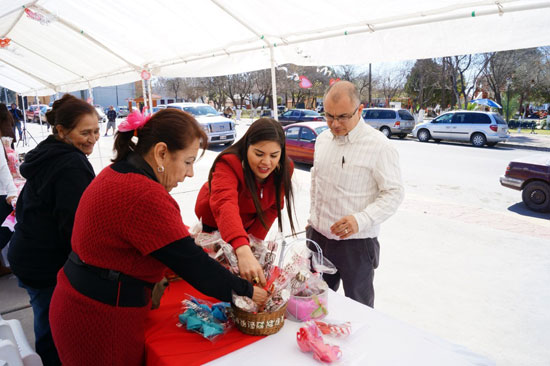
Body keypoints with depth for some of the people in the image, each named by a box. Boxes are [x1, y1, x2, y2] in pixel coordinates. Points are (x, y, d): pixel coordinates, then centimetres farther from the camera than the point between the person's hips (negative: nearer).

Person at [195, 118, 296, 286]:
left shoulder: (284, 168, -23)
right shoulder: (229, 164, -40)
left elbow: (272, 208, -13)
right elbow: (224, 205, -59)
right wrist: (243, 250, -75)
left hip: (248, 224, 4)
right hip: (214, 223, -3)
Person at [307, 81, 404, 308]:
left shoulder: (379, 146, -14)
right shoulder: (323, 139, 6)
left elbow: (393, 194, -13)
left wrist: (361, 220, -26)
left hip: (356, 243, -5)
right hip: (318, 237, 6)